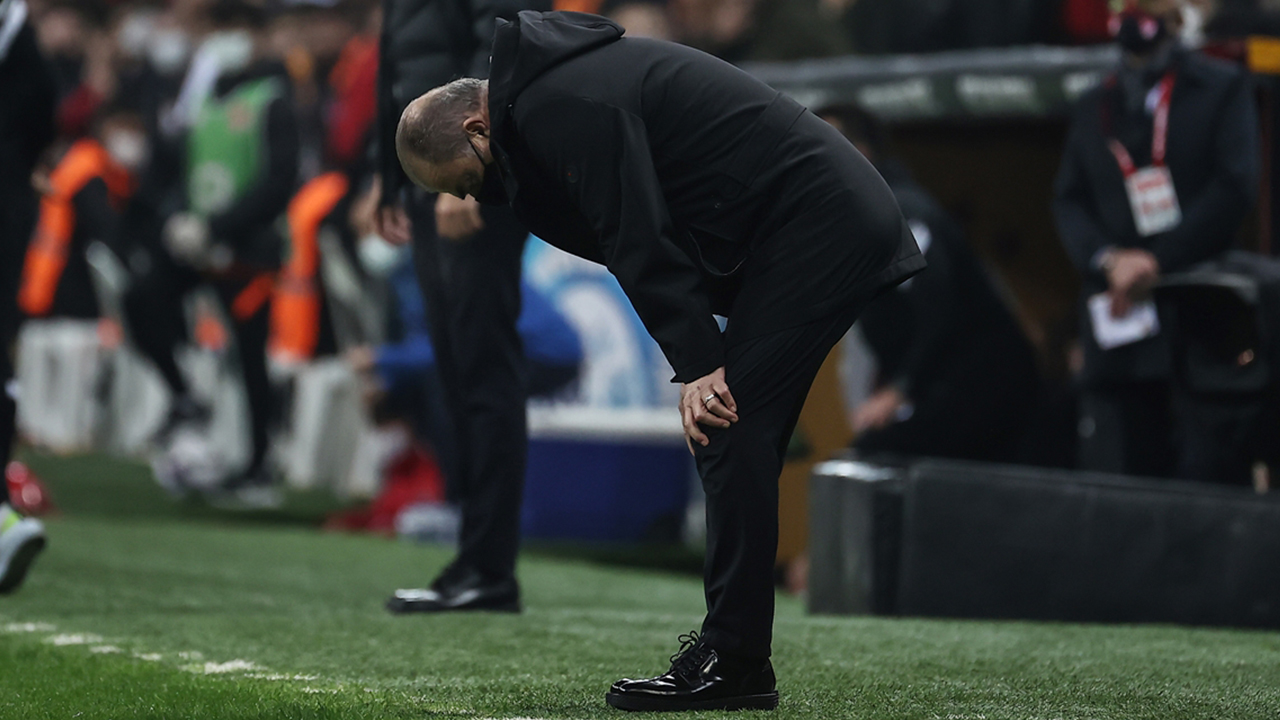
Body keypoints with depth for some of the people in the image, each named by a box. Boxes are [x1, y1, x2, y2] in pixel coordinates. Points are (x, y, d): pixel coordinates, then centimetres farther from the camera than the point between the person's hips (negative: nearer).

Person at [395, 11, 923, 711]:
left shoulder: (566, 108, -17)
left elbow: (639, 240, -20)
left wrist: (697, 366, -19)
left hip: (813, 226, -10)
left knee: (728, 436, -12)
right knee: (735, 441, 11)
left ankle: (733, 664, -11)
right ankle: (734, 649, 13)